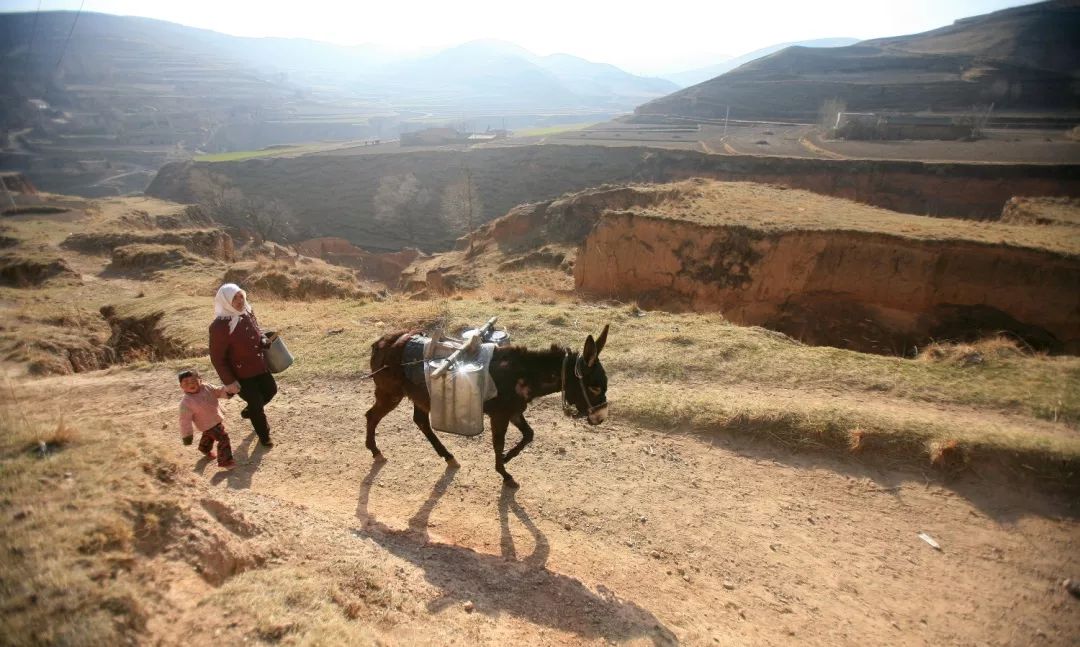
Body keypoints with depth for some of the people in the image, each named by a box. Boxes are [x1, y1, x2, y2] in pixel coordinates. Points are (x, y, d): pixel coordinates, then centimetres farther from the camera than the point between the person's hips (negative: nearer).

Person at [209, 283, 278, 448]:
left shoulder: (247, 313, -6)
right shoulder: (219, 326, -28)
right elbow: (217, 359, -21)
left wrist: (266, 342, -7)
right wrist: (229, 381, -19)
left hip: (259, 366, 7)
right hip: (240, 374, -7)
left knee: (271, 389, 23)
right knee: (257, 403, 8)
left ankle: (249, 411, 52)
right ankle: (264, 436, 34)